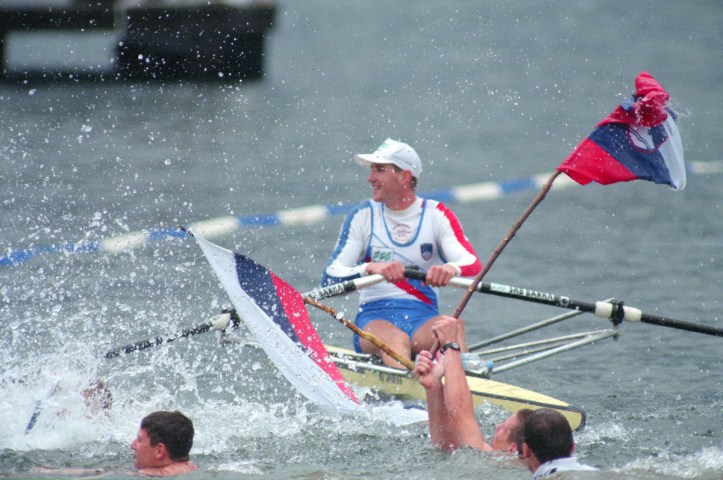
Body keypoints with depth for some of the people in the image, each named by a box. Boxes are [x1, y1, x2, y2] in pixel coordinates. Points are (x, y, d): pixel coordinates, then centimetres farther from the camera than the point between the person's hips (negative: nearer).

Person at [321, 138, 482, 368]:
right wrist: (371, 268, -24)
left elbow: (473, 264, -8)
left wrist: (451, 268, -33)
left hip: (424, 317, 1)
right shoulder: (362, 217, 6)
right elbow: (330, 279, -4)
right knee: (397, 340, -37)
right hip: (374, 318, -1)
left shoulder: (437, 215, 7)